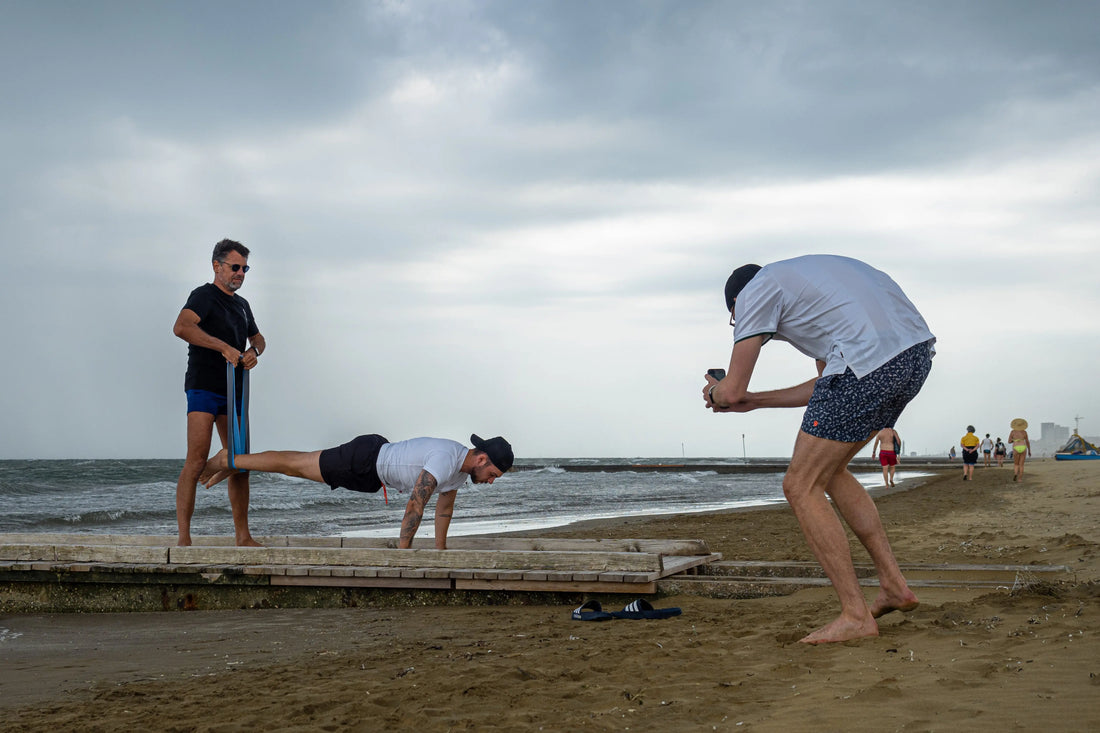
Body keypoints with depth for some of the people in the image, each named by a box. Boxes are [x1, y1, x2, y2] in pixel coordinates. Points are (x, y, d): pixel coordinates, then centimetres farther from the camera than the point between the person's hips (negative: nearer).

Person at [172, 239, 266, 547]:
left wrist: (254, 351, 4)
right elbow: (181, 327, -23)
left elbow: (258, 338, 29)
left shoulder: (241, 305, 20)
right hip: (203, 387, -8)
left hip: (232, 392, 8)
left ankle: (242, 536, 12)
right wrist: (224, 347, -26)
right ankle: (183, 538, -17)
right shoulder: (204, 296, -6)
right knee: (197, 460, -15)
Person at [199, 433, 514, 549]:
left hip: (372, 471, 9)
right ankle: (230, 461, 21)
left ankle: (233, 463, 34)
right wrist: (402, 552, -29)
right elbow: (414, 507, -34)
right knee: (294, 465, 4)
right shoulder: (444, 461, -34)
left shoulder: (464, 465, -3)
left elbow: (444, 505, 11)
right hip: (364, 460, -9)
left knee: (301, 467, 20)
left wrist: (440, 548, 13)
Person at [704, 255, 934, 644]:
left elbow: (731, 391, 8)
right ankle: (893, 585, 22)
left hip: (868, 361, -9)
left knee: (802, 487, 4)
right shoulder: (803, 278, 36)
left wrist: (715, 392, 32)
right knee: (828, 469, 24)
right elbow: (825, 389, 36)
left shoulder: (754, 292, 11)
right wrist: (754, 400, 43)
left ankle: (855, 615, 3)